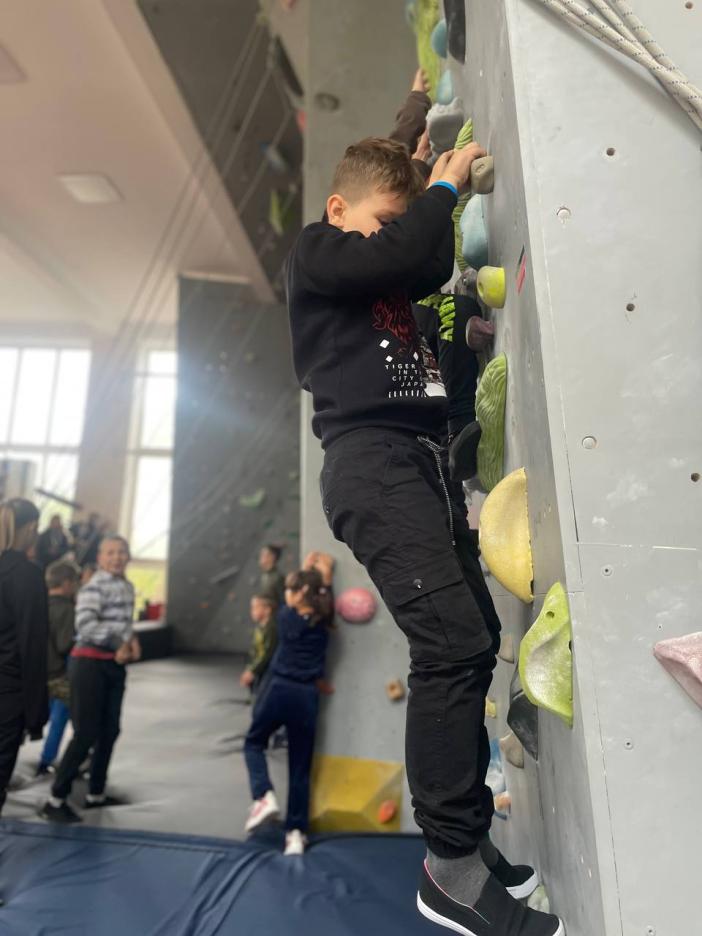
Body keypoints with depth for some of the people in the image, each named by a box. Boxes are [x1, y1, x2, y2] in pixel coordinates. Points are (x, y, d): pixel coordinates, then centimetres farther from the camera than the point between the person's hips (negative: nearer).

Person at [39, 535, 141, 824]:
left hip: (115, 665, 8)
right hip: (90, 664, -8)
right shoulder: (94, 587, -14)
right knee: (86, 734, -6)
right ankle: (55, 801, 7)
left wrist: (132, 642, 2)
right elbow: (85, 625, -27)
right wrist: (120, 642, -20)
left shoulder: (128, 587, 11)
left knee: (109, 732, 13)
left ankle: (96, 794, 28)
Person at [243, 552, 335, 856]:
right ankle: (296, 832, 15)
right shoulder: (323, 622, -2)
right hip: (307, 697, 2)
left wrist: (306, 568, 21)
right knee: (300, 766, 13)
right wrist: (324, 575, 15)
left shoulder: (285, 616, -5)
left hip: (278, 690, -2)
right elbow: (324, 598, 16)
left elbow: (292, 603, 15)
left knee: (254, 743, 23)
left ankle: (264, 797, 4)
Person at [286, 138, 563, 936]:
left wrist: (437, 193, 20)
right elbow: (396, 253, -11)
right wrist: (443, 186, 5)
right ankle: (451, 868, -4)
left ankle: (465, 833, 19)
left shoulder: (385, 271, 29)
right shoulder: (314, 252, 4)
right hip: (370, 461, -9)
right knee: (452, 641, -19)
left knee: (472, 639, 6)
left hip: (419, 462, 9)